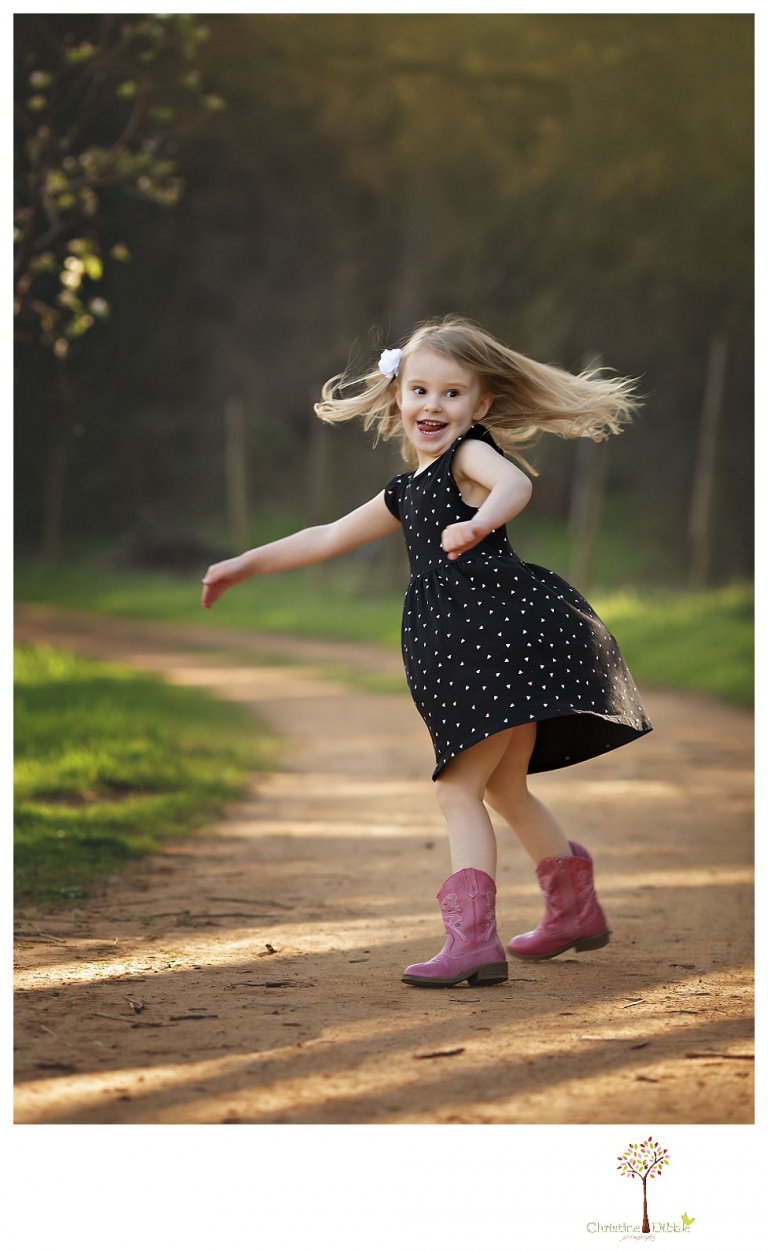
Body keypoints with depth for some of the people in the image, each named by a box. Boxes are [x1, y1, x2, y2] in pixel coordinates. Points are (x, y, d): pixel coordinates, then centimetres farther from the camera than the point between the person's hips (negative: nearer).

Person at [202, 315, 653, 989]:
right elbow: (329, 537, 33)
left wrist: (479, 522, -46)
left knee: (459, 787, -14)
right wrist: (246, 565, 36)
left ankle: (472, 939, -20)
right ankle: (576, 907, 37)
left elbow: (516, 483, -25)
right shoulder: (405, 493, 24)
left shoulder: (470, 453, -2)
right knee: (503, 789, 21)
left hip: (499, 625, -9)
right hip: (465, 654, 9)